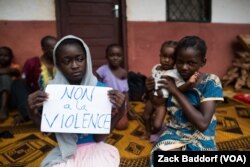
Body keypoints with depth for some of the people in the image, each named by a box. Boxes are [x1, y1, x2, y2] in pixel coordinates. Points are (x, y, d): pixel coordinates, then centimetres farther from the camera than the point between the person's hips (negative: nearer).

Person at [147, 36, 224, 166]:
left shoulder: (211, 82, -12)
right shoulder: (172, 78, -2)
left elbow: (202, 124, -21)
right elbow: (159, 106, 9)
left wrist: (176, 91, -22)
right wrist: (152, 91, -11)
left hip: (200, 139, -2)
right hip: (173, 133, 3)